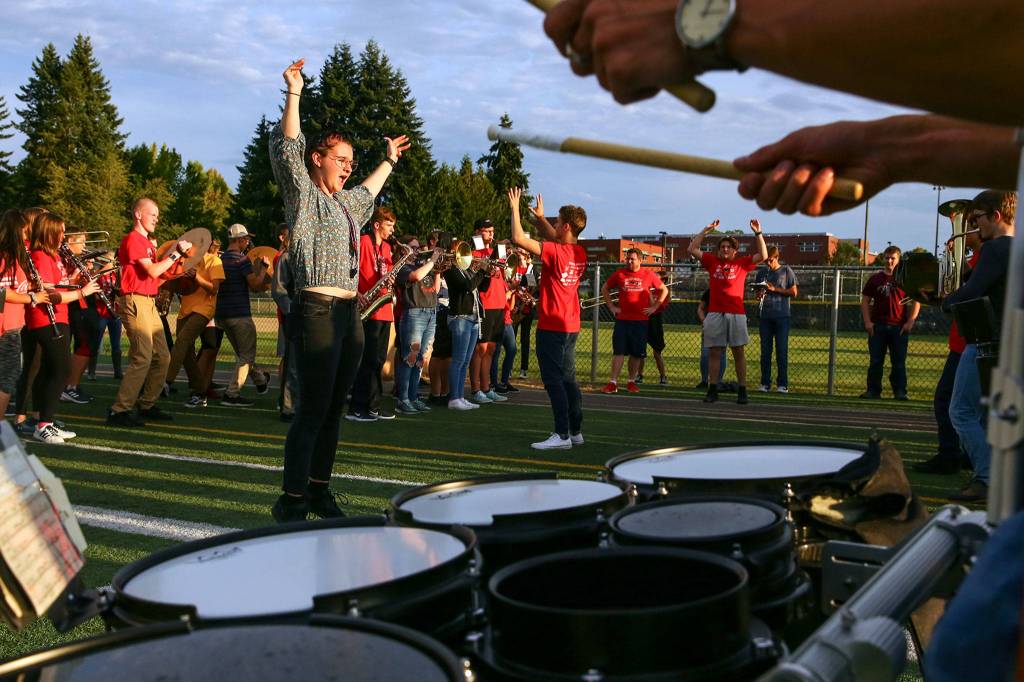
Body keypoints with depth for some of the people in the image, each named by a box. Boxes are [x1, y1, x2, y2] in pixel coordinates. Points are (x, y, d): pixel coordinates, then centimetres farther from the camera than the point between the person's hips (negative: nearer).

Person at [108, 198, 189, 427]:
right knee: (142, 358, -15)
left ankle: (147, 405, 20)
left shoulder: (146, 241, 22)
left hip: (149, 303, 10)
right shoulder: (132, 239, -9)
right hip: (135, 302, -10)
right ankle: (119, 411, -11)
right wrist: (176, 254, -13)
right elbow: (152, 271, -19)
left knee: (162, 357, 11)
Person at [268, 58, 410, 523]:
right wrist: (294, 94, -17)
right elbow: (288, 148, -13)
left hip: (350, 313, 8)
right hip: (318, 311, -8)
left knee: (334, 408, 10)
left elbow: (368, 191, 43)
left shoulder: (345, 202, 21)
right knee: (313, 409, -10)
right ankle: (291, 499, -5)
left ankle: (319, 490, 19)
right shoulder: (304, 195, 0)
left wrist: (389, 162, 51)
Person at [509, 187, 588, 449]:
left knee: (553, 380, -5)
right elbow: (558, 240, 29)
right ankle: (576, 431, 19)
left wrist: (515, 207, -9)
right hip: (571, 326, 8)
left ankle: (562, 435, -7)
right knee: (568, 379, 14)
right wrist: (540, 217, 29)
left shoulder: (555, 252, -18)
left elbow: (518, 238, -21)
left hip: (552, 326, -8)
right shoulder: (580, 253, 7)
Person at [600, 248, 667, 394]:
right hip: (622, 319, 0)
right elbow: (605, 289, 16)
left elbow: (664, 290, 13)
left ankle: (632, 382, 18)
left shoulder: (648, 275, 3)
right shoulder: (619, 273, 5)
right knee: (618, 351, -4)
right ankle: (613, 383, -5)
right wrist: (611, 306, 6)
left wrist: (655, 306, 4)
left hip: (640, 320, 0)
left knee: (636, 353, 5)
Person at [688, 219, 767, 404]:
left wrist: (758, 233, -6)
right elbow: (692, 249, 8)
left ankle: (742, 390, 5)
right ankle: (712, 390, 7)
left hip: (736, 313, -1)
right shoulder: (712, 261, 11)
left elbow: (763, 255, 0)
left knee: (738, 352, 2)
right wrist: (706, 230, 6)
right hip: (715, 313, 1)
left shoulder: (742, 263, 8)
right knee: (714, 352, 3)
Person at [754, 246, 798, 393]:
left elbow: (793, 292, 0)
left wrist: (775, 289, -11)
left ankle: (782, 384, 1)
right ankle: (765, 383, 7)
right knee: (765, 350, 3)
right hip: (765, 316, 3)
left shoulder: (786, 271, 3)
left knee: (782, 350, -3)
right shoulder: (762, 273, 13)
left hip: (782, 316, -3)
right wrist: (760, 294, -5)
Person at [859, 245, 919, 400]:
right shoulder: (875, 279, 9)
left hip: (899, 327, -1)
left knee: (899, 362, 0)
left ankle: (900, 392, 4)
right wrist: (867, 322, -1)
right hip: (877, 326, 1)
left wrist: (910, 322, -4)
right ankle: (873, 390, 8)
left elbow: (916, 302, 6)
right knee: (875, 361, 2)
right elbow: (865, 301, 10)